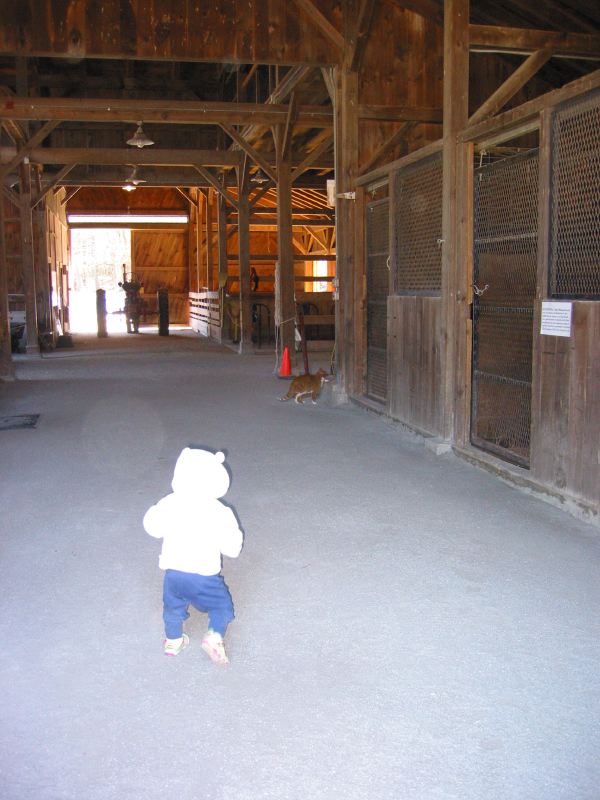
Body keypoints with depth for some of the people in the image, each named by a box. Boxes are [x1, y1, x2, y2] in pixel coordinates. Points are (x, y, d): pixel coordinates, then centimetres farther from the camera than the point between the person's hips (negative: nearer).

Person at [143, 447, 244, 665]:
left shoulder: (170, 504, -8)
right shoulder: (219, 512, -14)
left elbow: (152, 527, 6)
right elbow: (231, 548, -11)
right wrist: (236, 534, 9)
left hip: (173, 572, 3)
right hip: (205, 575, -3)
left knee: (173, 606, 28)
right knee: (221, 605, 18)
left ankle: (173, 641, 43)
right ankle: (214, 637, -3)